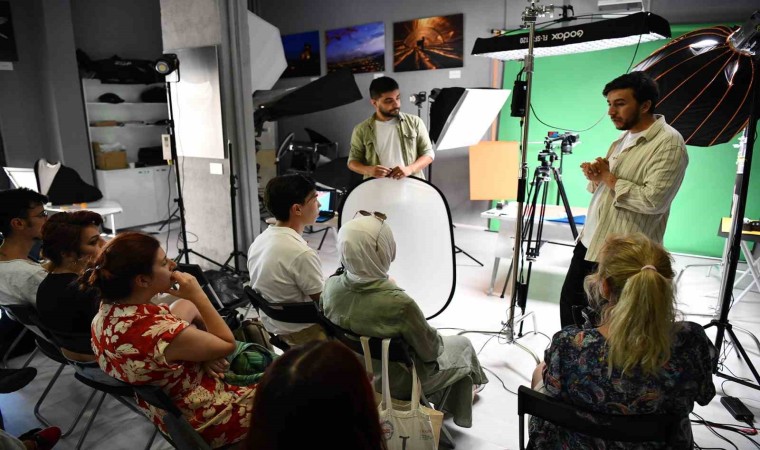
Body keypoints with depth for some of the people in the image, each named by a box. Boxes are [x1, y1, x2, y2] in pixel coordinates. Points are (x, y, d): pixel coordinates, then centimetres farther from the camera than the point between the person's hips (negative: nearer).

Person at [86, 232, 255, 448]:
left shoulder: (107, 312, -11)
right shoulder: (157, 331, -37)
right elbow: (227, 344, -21)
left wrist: (201, 352, -13)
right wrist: (198, 295, -19)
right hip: (204, 421, -8)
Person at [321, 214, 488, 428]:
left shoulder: (331, 287, -20)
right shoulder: (399, 303, -38)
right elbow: (430, 351, -21)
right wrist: (437, 340, 2)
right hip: (397, 382, -5)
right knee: (463, 345, 21)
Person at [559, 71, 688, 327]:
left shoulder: (669, 144, -16)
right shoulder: (624, 137, 13)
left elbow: (653, 200, -27)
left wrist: (608, 177, -16)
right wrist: (595, 176, -3)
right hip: (589, 242, 9)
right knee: (569, 303, 18)